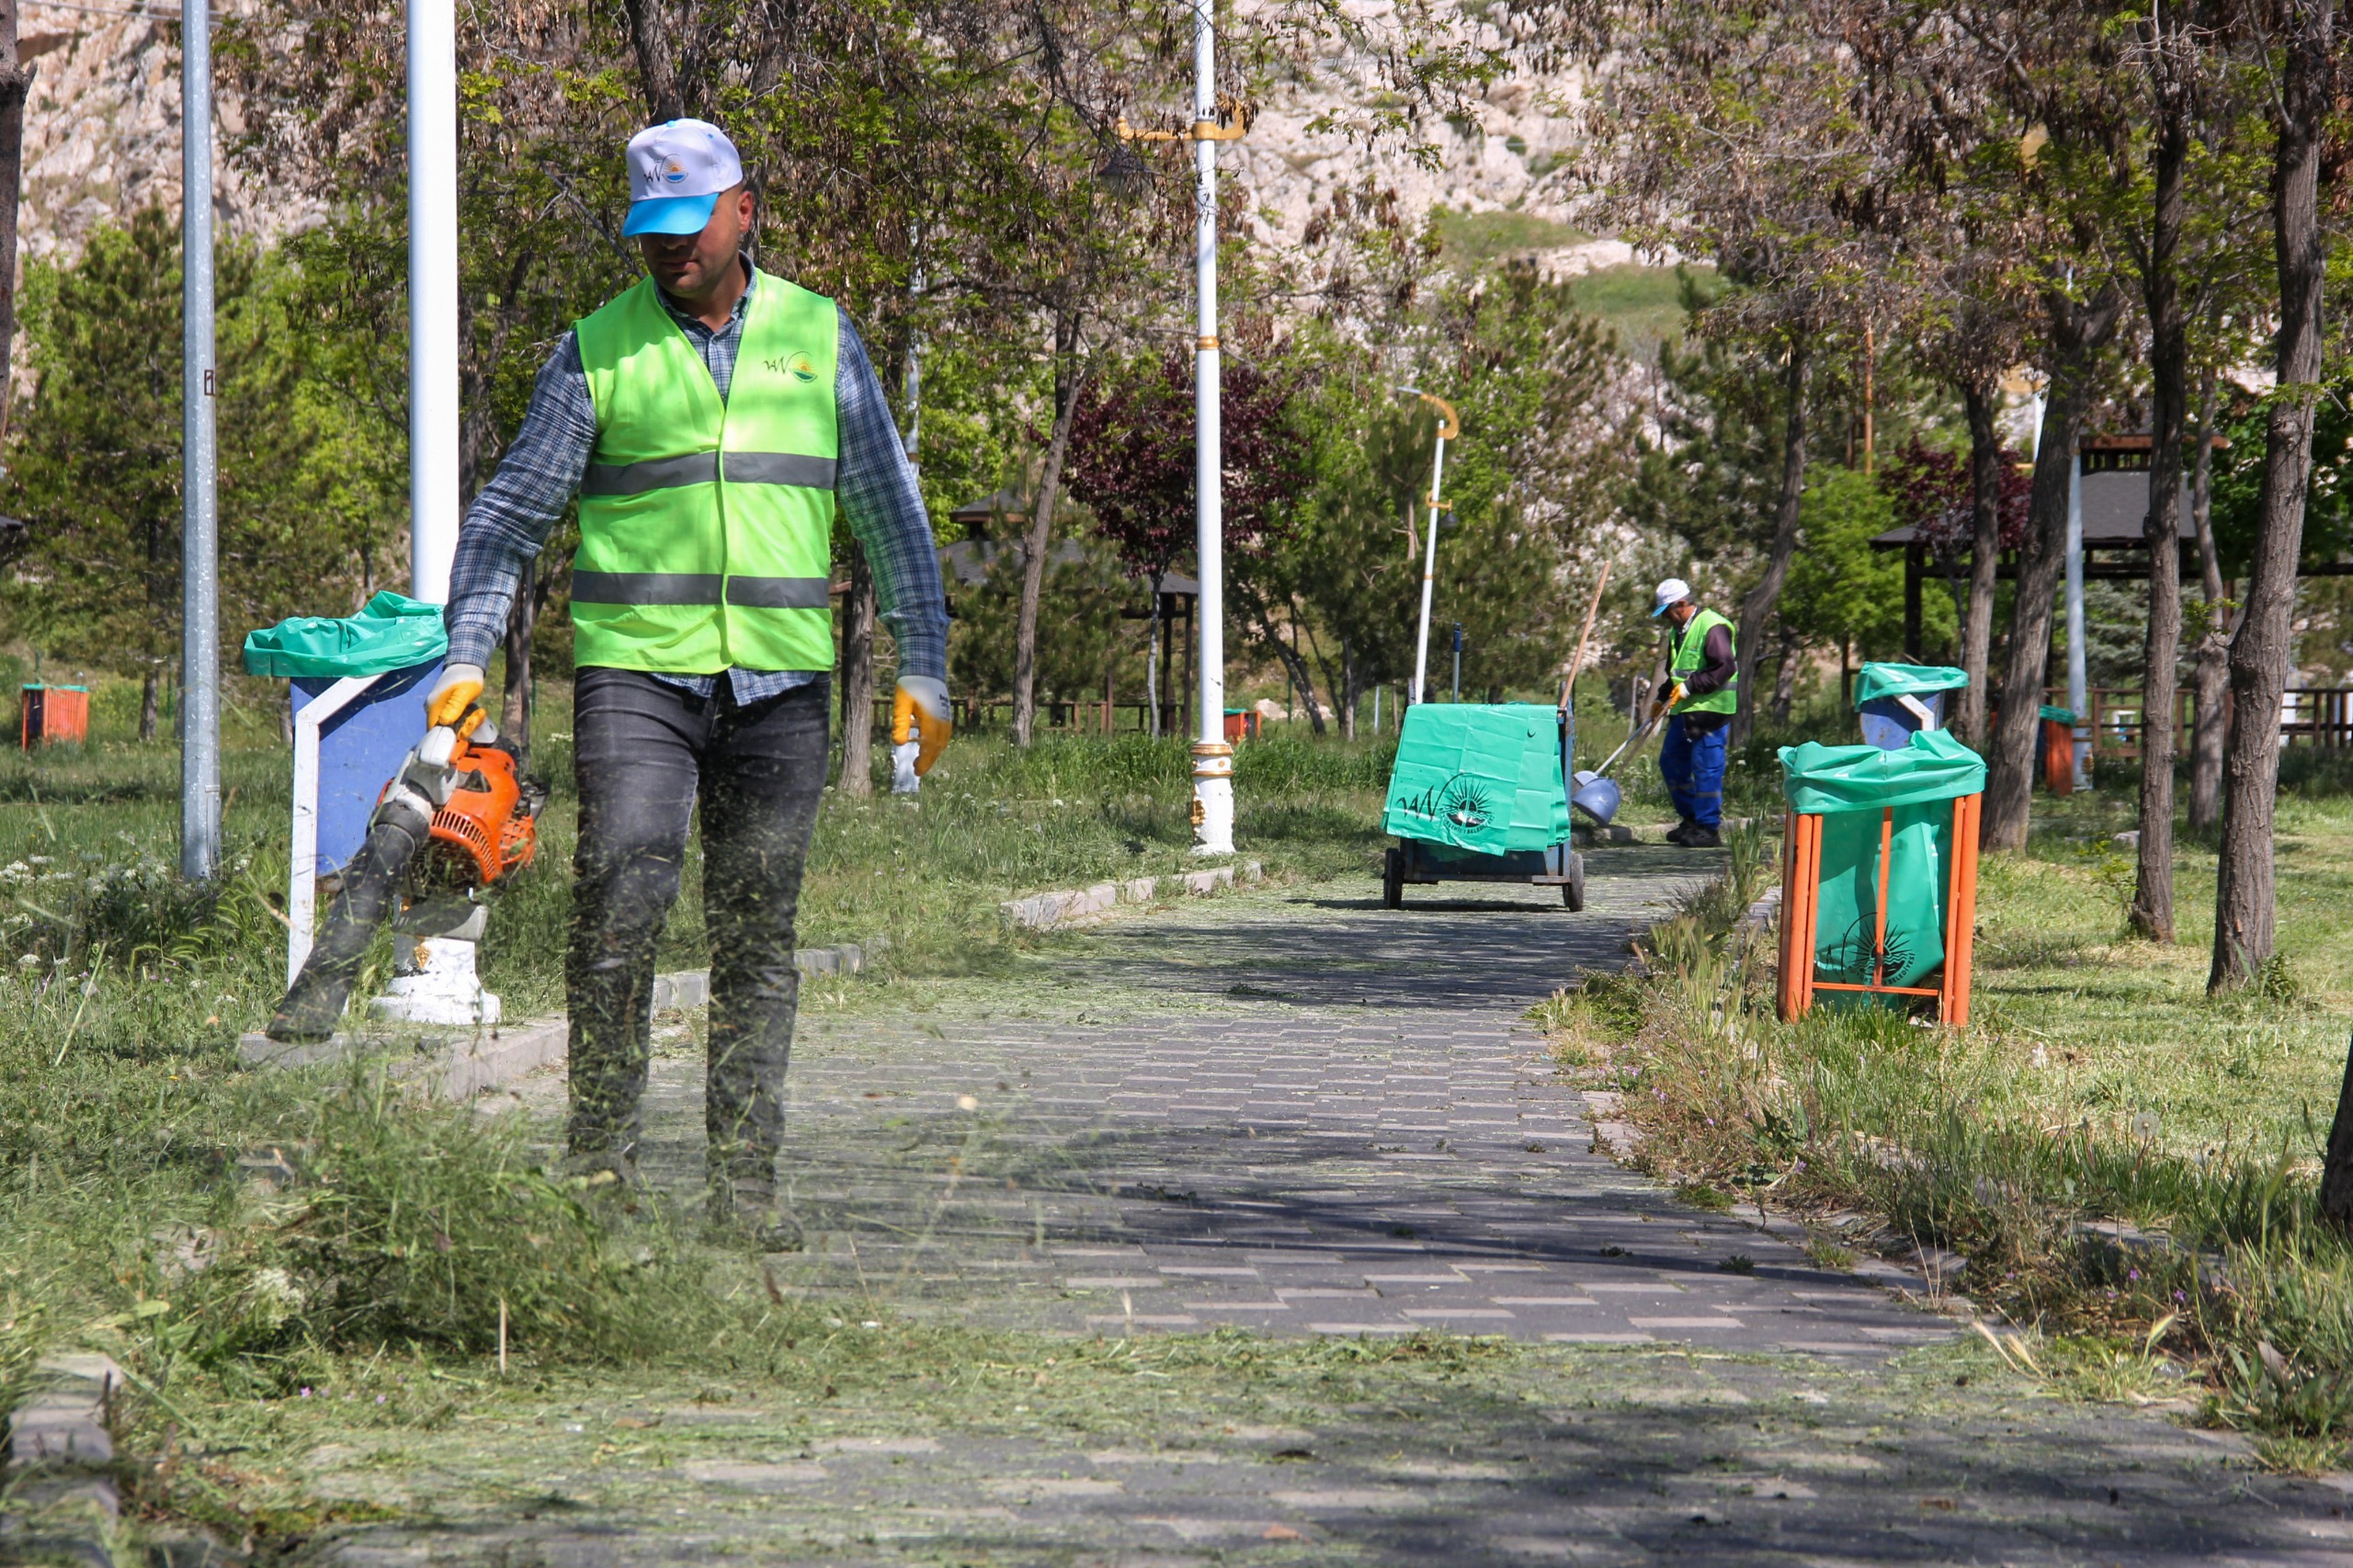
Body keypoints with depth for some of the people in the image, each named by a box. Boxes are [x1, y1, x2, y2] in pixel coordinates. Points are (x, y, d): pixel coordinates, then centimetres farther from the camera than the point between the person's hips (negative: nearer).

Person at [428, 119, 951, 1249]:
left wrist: (922, 666, 8)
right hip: (634, 674, -2)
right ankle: (597, 1170, -5)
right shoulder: (598, 350, 4)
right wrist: (465, 659, -5)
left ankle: (745, 1185, 5)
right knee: (617, 914, -12)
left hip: (779, 685, 2)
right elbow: (512, 512, 6)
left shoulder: (818, 338, 10)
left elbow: (888, 511, 14)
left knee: (757, 936, 2)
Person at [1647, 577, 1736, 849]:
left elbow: (1724, 667, -21)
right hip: (1684, 711, 10)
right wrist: (1662, 698, 19)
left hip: (1709, 710, -10)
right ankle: (1691, 819, 24)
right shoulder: (1677, 631, 17)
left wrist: (1690, 687, -20)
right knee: (1671, 764, 13)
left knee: (1706, 769, -7)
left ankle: (1709, 828, -2)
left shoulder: (1712, 627, -14)